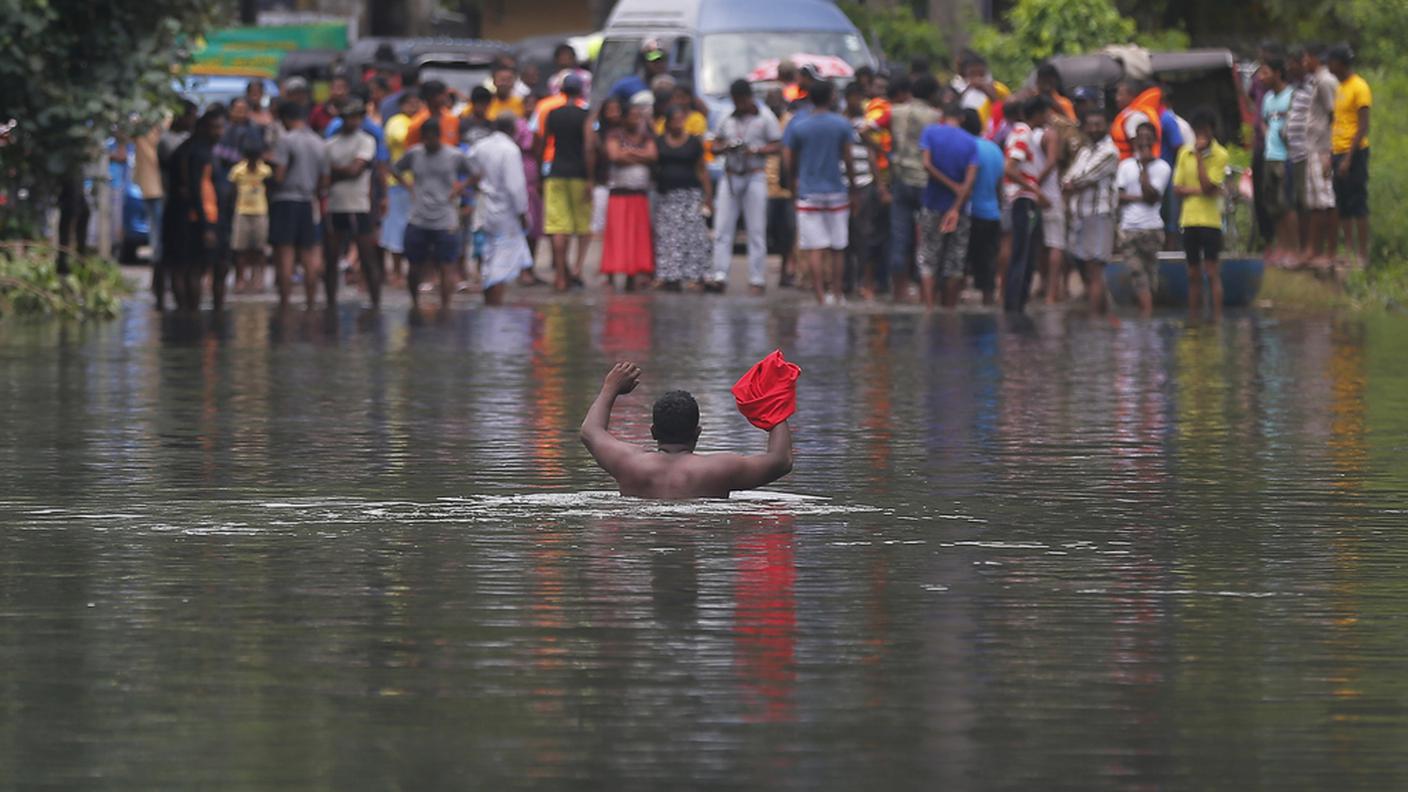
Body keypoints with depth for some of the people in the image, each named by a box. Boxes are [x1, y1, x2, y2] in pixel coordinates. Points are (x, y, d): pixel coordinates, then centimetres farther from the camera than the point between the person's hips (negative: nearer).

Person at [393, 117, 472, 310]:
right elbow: (396, 169, 18)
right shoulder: (413, 154, 3)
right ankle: (415, 301, 29)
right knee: (415, 267, 8)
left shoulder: (455, 156, -2)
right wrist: (408, 186, 5)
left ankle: (445, 305, 0)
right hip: (417, 221, 2)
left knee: (446, 267, -4)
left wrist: (461, 187, -4)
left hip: (446, 222, -2)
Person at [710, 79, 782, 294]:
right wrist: (725, 148, -7)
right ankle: (720, 276, -4)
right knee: (722, 228, -4)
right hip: (730, 177, 4)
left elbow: (778, 146, -1)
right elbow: (715, 146, 16)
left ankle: (757, 279, 1)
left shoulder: (765, 117, 2)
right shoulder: (728, 119, 14)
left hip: (755, 176, -4)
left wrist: (757, 150, -17)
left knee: (756, 231, -2)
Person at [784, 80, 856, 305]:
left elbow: (788, 160, 0)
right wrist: (852, 187, 11)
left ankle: (821, 295, -11)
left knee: (815, 248, -3)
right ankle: (837, 294, 16)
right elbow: (848, 160, -1)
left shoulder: (796, 126, -2)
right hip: (836, 192, 1)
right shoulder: (842, 125, -2)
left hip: (808, 192, -1)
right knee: (837, 248, 11)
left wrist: (794, 182, 17)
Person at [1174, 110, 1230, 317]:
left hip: (1211, 220, -5)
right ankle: (1193, 318, 15)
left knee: (1211, 272, -8)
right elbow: (1178, 187, 5)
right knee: (1193, 274, 10)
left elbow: (1207, 185, -15)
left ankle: (1217, 317, -7)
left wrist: (1199, 156, -15)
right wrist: (1198, 191, -12)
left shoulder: (1220, 155, -6)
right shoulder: (1185, 153, 8)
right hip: (1189, 220, 5)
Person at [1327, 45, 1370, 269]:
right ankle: (1350, 251, 13)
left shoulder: (1359, 87, -10)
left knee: (1357, 204, -7)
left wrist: (1348, 158, -19)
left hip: (1354, 152, -8)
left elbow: (1363, 127, -15)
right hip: (1338, 153, 8)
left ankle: (1362, 255, -5)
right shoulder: (1339, 88, 15)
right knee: (1342, 207, 8)